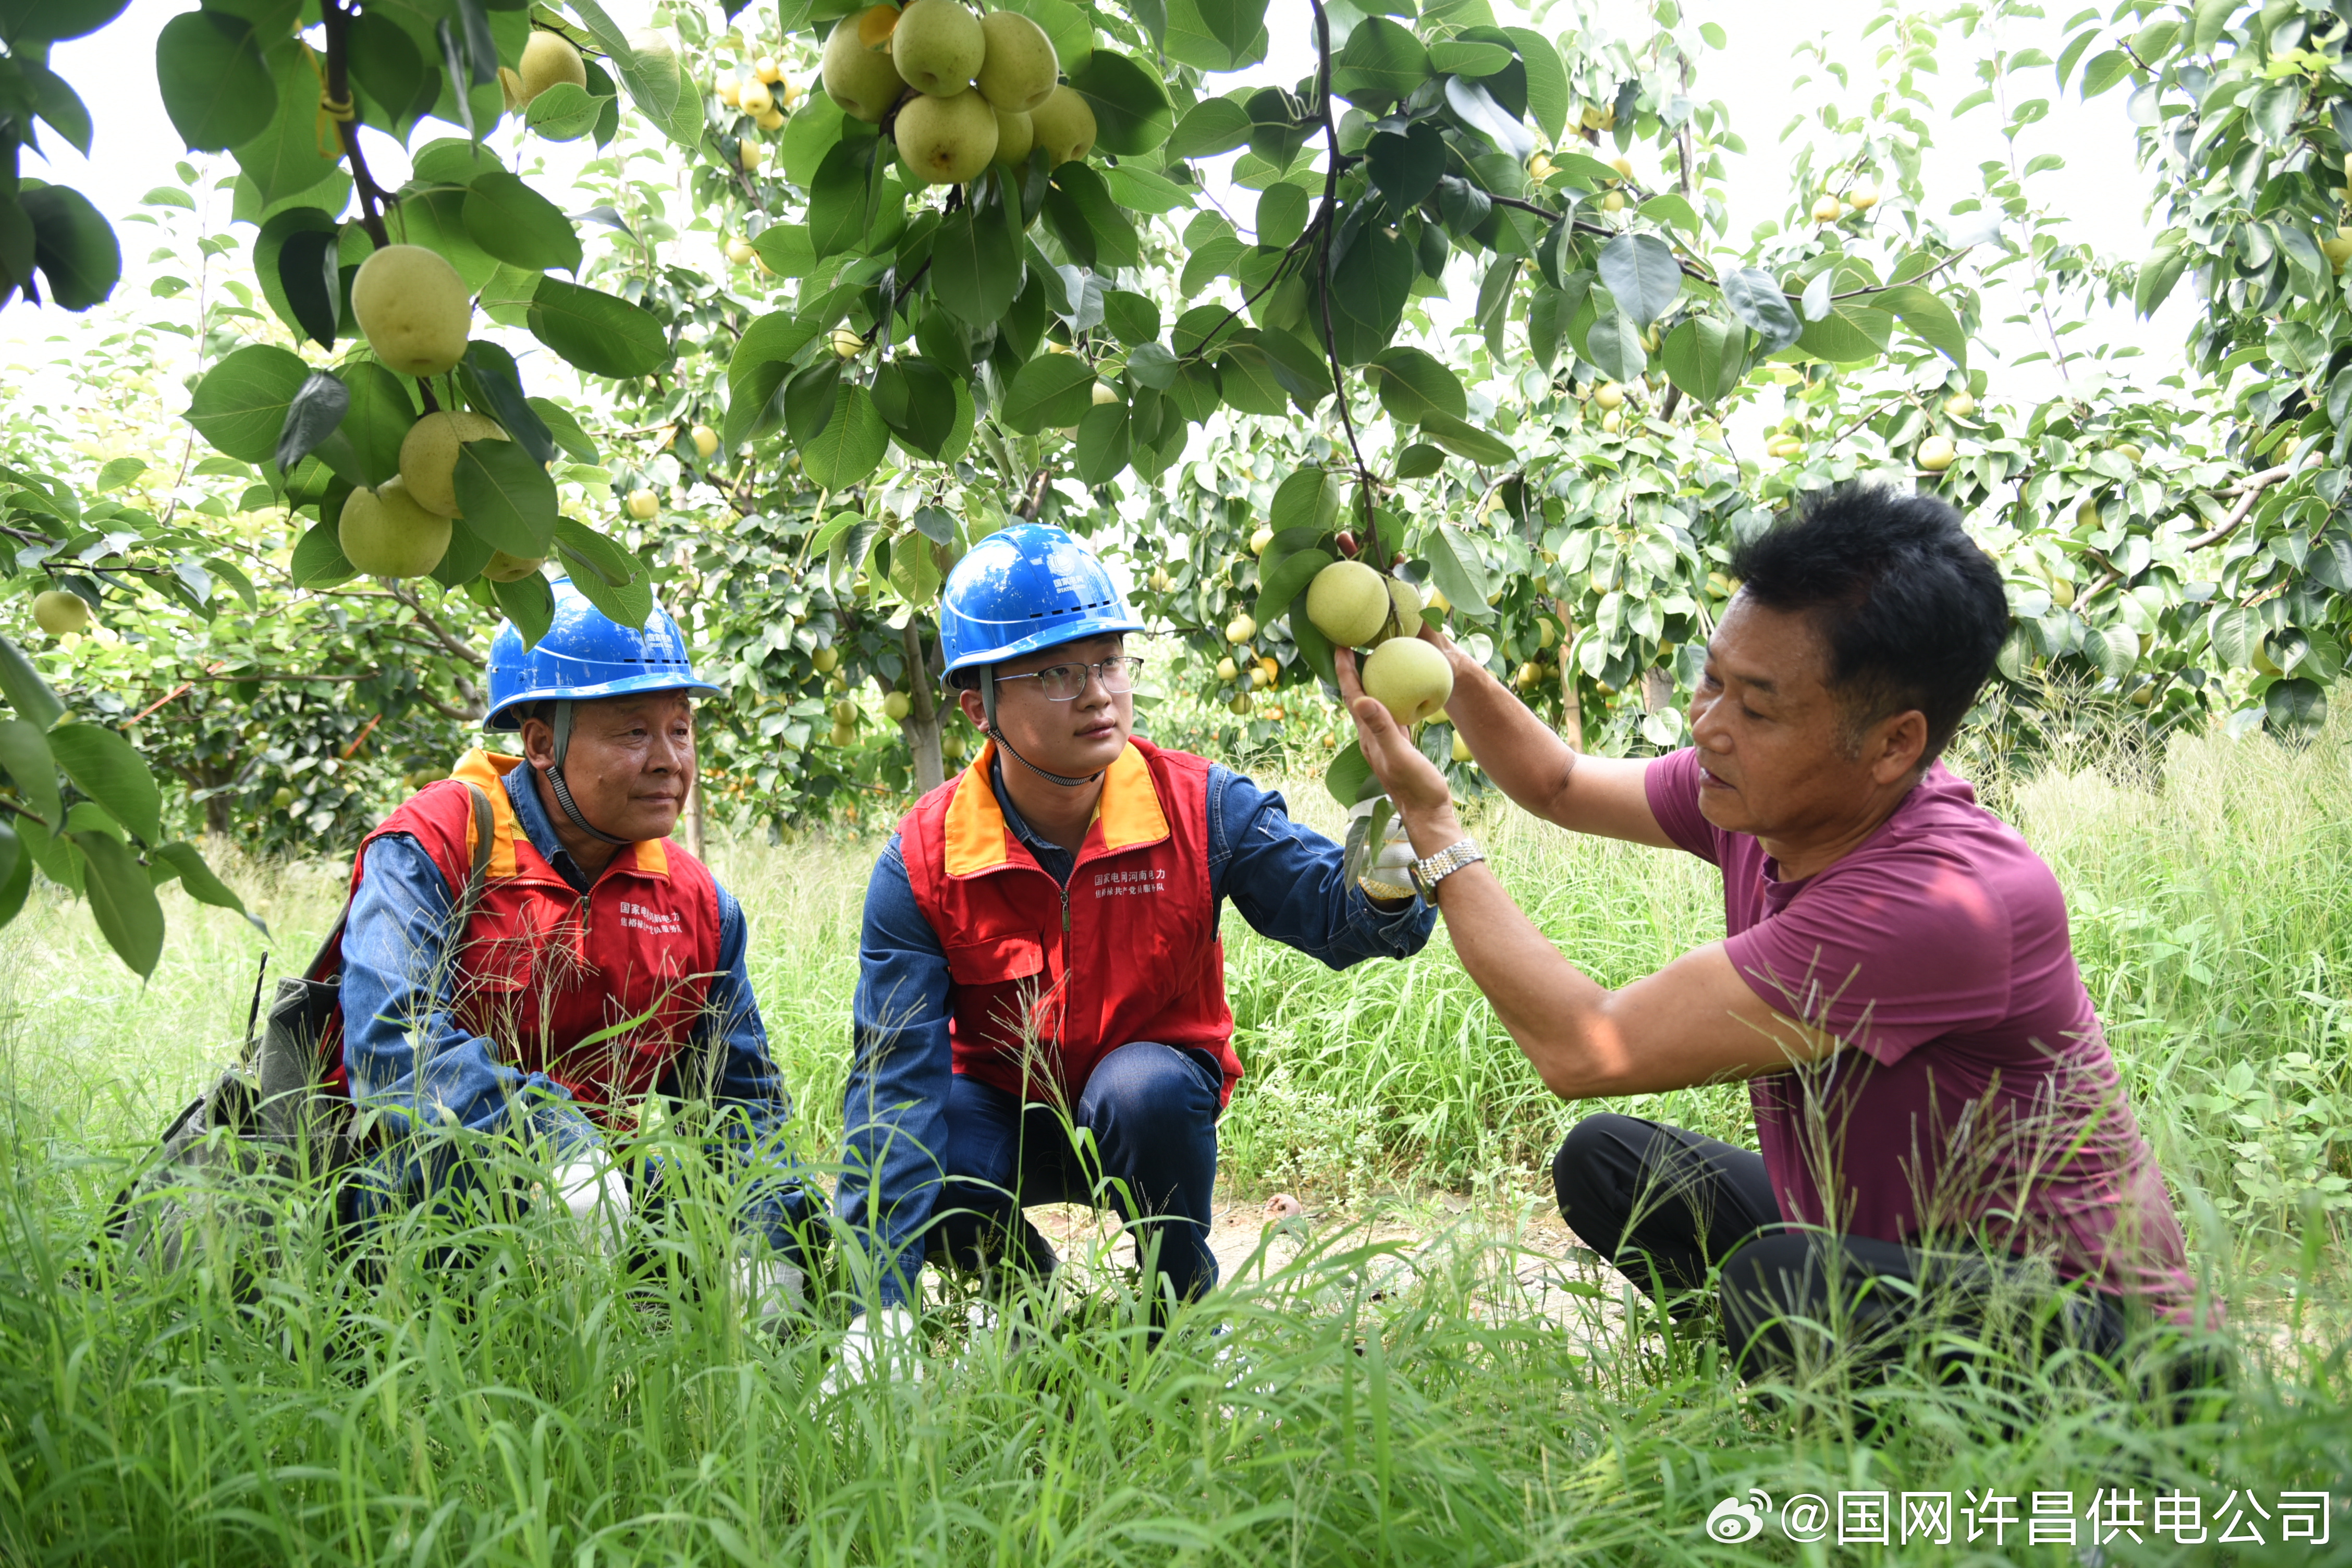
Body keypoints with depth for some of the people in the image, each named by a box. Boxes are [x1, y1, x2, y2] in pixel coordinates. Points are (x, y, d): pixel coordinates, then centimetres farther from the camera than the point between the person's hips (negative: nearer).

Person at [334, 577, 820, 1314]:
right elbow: (394, 1041, -25)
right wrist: (556, 1142, -38)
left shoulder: (697, 902, 7)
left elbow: (743, 1098, 12)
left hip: (602, 1200, 6)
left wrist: (771, 1243, -8)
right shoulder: (433, 847, -10)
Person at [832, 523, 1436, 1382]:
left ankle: (1184, 1303, -5)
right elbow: (896, 1074, -23)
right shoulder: (922, 859, -19)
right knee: (904, 1169, -29)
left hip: (1154, 1113, -1)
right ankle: (1022, 1279, 8)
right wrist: (879, 1299, -31)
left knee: (1144, 1087, -36)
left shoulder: (1200, 807, -18)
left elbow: (1344, 916, -24)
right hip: (1004, 1117, 1)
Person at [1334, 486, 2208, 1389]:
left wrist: (1434, 827, -20)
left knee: (1780, 1286, -34)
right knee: (1604, 1162, 7)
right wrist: (1448, 669, -6)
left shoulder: (1949, 902, -33)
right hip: (1876, 1245, 9)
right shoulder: (1758, 798, -7)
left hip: (2076, 1320, -8)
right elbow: (1561, 788, 13)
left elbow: (1585, 1049, -31)